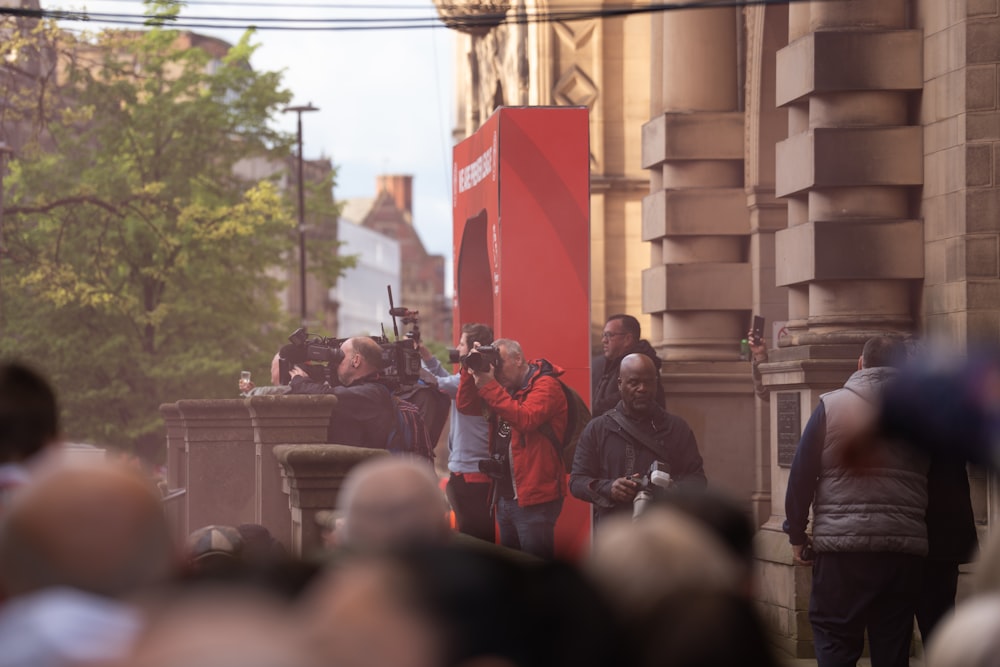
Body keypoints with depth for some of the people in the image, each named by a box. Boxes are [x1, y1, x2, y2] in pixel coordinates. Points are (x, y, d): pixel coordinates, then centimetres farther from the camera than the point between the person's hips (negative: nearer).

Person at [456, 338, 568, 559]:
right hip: (505, 496, 9)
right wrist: (472, 371, -3)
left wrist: (489, 387, -22)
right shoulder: (506, 387, 14)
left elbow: (526, 420, -26)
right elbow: (466, 406, 10)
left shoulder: (546, 385, -10)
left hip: (534, 498, -9)